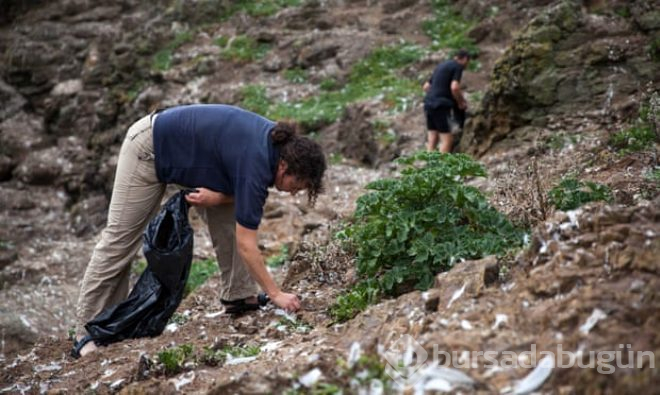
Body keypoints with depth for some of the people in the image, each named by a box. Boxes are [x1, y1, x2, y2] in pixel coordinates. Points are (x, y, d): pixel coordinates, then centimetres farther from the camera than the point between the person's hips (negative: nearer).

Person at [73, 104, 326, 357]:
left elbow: (244, 193, 3)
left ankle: (238, 296, 9)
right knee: (120, 240, -4)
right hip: (150, 149, -9)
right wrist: (275, 293, -23)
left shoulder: (280, 144, -10)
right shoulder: (256, 163, -33)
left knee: (230, 220, 0)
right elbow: (246, 244, -28)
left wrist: (218, 197, -18)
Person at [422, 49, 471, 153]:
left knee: (432, 139, 8)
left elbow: (426, 86, 23)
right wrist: (460, 102, -3)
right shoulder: (458, 66, -1)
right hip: (440, 105, -8)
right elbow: (454, 87, -17)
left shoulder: (441, 65, 23)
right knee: (447, 139, -6)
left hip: (429, 103, 8)